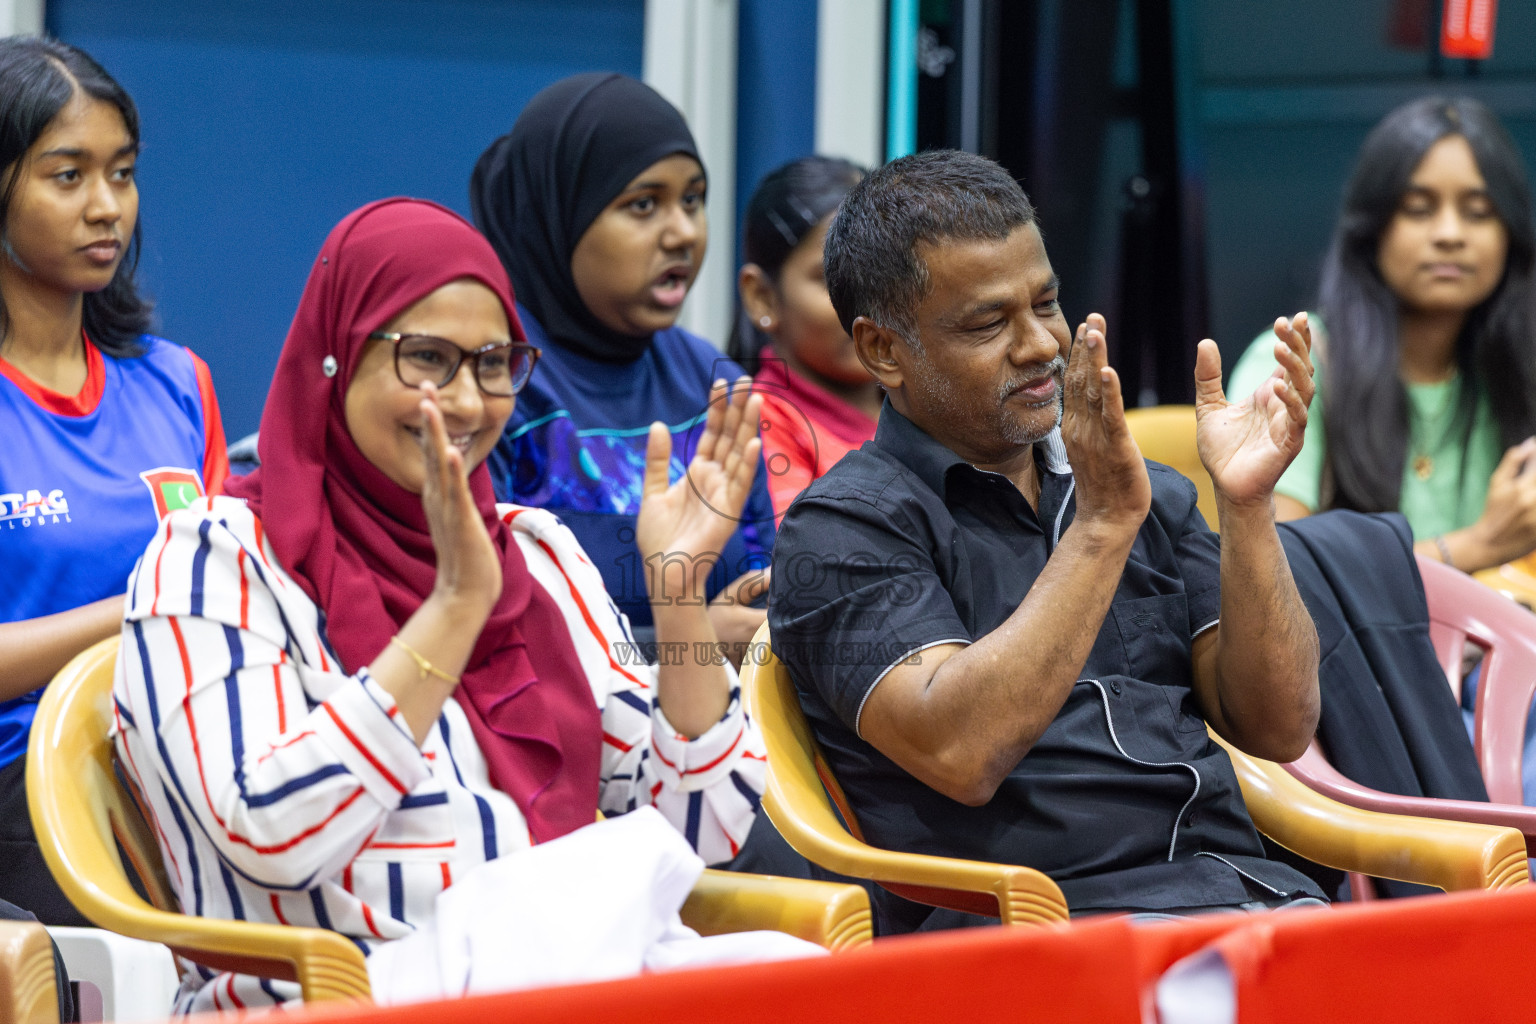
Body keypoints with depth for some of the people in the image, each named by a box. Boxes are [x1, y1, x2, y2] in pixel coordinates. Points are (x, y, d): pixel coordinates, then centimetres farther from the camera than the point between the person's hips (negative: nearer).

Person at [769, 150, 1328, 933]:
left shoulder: (1149, 494, 20)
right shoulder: (841, 530, 2)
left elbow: (1278, 727, 10)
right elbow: (960, 752, -15)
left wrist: (1246, 506, -2)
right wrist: (1101, 524, -14)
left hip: (1242, 883, 7)